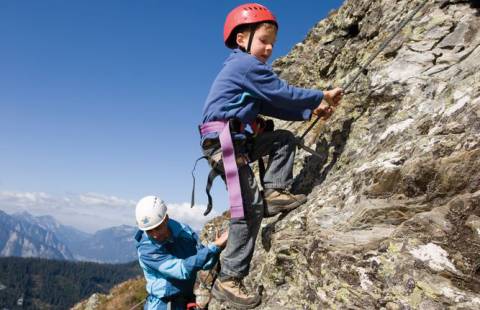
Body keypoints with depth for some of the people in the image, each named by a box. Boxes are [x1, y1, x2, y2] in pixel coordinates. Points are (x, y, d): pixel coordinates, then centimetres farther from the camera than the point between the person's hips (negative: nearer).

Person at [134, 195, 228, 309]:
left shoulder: (184, 231, -9)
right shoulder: (146, 250, -23)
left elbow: (205, 262, -11)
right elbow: (183, 270, -30)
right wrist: (216, 246, -31)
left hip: (190, 299, 5)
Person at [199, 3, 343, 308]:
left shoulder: (244, 67, 22)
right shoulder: (246, 64, -9)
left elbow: (273, 106, 20)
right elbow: (285, 94, -10)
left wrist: (311, 111, 15)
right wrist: (323, 96, 4)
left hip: (239, 140, 10)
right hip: (223, 140, -10)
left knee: (284, 139, 15)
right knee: (250, 208, -13)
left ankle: (275, 193, 6)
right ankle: (228, 281, -4)